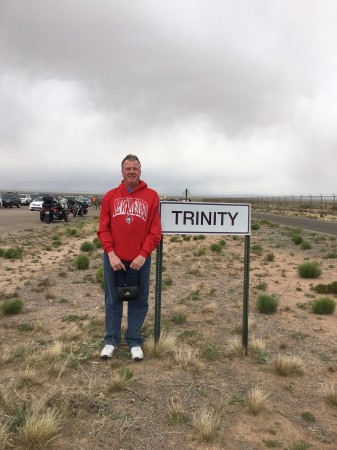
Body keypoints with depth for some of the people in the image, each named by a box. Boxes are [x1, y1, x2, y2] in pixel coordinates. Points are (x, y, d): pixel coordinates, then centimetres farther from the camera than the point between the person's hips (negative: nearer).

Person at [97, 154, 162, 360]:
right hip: (114, 258, 1)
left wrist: (143, 255, -12)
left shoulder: (151, 196, 1)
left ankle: (135, 341, 20)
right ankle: (111, 340, 23)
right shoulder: (110, 196, 6)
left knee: (139, 301, 6)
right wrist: (111, 253, -9)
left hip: (140, 259, -1)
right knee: (113, 300, 10)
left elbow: (155, 230, -3)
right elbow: (103, 228, 2)